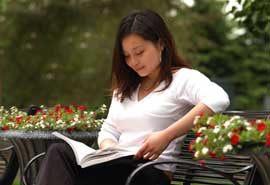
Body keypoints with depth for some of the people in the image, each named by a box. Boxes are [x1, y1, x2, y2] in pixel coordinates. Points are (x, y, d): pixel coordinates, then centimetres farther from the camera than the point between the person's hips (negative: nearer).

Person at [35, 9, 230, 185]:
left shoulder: (182, 78, 2)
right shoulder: (125, 88, 25)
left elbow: (218, 100, -18)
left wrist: (167, 136, -22)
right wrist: (110, 149, -5)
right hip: (118, 167, 7)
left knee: (62, 156, -28)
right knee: (59, 152, -25)